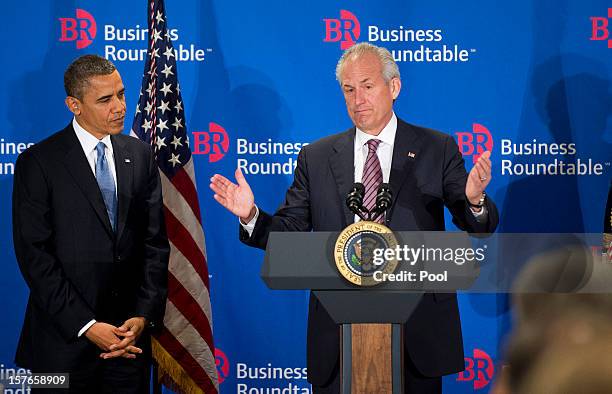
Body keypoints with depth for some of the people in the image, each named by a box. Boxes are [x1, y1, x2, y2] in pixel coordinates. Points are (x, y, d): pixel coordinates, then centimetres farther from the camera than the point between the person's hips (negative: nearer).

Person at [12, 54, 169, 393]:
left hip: (129, 336, 4)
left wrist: (144, 316, -4)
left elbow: (155, 242, 8)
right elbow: (33, 254, -10)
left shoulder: (140, 155, 8)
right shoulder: (38, 162, -6)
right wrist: (86, 326, -14)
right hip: (65, 342, -3)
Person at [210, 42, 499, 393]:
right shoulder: (316, 157, 8)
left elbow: (479, 227, -3)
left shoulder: (437, 149, 3)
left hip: (416, 327, -1)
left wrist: (474, 200, -25)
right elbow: (288, 232, 5)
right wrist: (251, 216, -14)